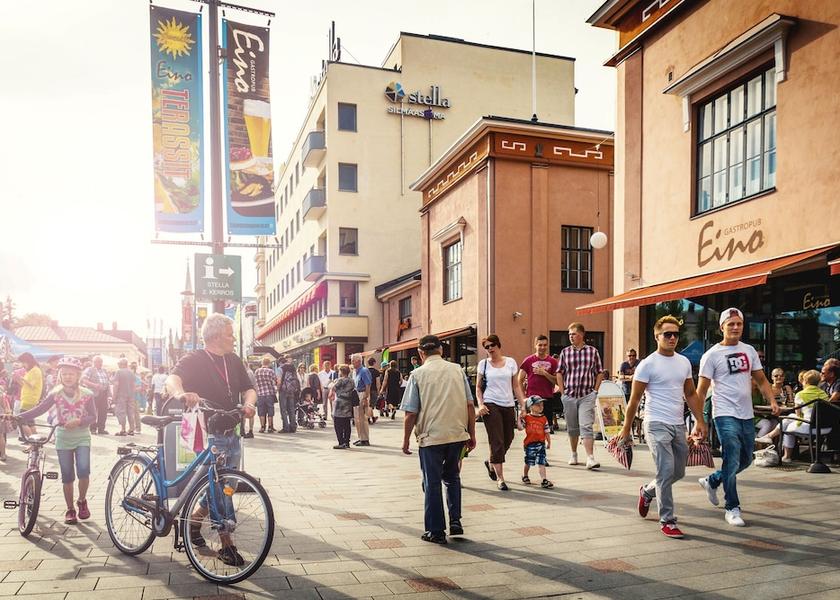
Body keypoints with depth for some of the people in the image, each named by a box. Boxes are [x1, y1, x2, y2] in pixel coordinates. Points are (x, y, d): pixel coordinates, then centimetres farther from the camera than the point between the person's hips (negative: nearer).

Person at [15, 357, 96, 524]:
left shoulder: (86, 394, -6)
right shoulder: (55, 394, -2)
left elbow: (93, 417, -6)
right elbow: (39, 410, -5)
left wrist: (78, 421, -24)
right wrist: (18, 417, -17)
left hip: (82, 438, -1)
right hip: (63, 439, 2)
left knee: (83, 471, -15)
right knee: (67, 477, 4)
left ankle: (82, 501, 10)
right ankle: (70, 509, 18)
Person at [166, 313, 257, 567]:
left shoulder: (234, 361, 10)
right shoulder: (194, 360, -9)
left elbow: (248, 389, 10)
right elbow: (172, 379, -26)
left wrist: (249, 403, -14)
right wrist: (181, 393, -48)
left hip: (231, 434, 7)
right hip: (207, 435, -7)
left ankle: (194, 519, 36)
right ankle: (226, 544, 3)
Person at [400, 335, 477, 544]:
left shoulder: (418, 374, -5)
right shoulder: (457, 370, 4)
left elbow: (411, 413, -6)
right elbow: (470, 405, 3)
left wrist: (406, 440, 5)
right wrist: (471, 434, 11)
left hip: (431, 436, -3)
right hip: (457, 434, 3)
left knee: (432, 483, 9)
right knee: (452, 477, 23)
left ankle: (436, 531, 15)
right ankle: (455, 521, 18)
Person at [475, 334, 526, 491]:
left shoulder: (511, 362, 7)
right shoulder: (483, 364, 3)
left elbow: (516, 386, 10)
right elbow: (478, 387, 7)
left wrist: (523, 405, 3)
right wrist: (480, 404, -8)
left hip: (509, 406, 3)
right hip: (491, 405, -3)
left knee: (507, 440, 10)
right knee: (497, 442, -6)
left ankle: (491, 463, 37)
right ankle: (500, 479, 0)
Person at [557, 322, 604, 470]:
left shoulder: (593, 351, 3)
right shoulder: (565, 352, 6)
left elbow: (600, 373, 8)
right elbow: (559, 373, 10)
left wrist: (595, 391, 1)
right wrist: (563, 393, 3)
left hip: (587, 395, -2)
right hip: (569, 395, 2)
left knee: (586, 426, -12)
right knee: (572, 428, 12)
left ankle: (590, 458, -13)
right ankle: (573, 454, 28)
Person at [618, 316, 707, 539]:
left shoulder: (684, 362, 11)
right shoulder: (647, 365, -8)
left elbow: (691, 394, 19)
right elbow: (634, 399, -6)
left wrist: (700, 421, 10)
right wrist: (626, 429, -5)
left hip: (679, 425, 7)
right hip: (657, 425, -7)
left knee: (678, 472, 14)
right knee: (666, 471, -12)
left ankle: (647, 492, 39)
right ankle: (667, 521, 0)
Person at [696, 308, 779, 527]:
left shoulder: (749, 351, 11)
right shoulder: (712, 355, -6)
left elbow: (761, 380, 15)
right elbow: (701, 390, -7)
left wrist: (772, 401, -3)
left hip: (747, 415, 6)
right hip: (726, 415, -6)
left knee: (745, 460, 16)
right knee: (732, 462, -6)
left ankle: (711, 481, 37)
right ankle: (732, 509, 7)